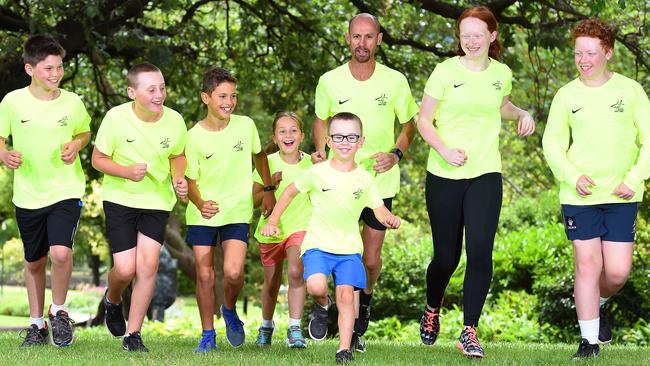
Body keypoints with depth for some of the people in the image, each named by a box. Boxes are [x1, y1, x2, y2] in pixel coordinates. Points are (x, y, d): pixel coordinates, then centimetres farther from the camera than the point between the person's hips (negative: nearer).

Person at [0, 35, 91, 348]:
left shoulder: (72, 102, -5)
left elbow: (85, 132, 13)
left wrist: (75, 146, -8)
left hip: (66, 190, -1)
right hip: (28, 195, 1)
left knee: (61, 253, -20)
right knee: (34, 262, 13)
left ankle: (59, 311, 5)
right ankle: (37, 324, 30)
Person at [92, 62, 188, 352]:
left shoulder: (174, 120, -9)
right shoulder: (116, 117, -16)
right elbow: (98, 158, -6)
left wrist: (178, 178, -10)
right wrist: (127, 172, -24)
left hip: (157, 200, 2)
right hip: (120, 198, -2)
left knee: (148, 264, -10)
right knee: (125, 269, -8)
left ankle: (132, 334, 3)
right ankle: (112, 300, 30)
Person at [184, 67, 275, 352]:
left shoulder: (245, 125, -6)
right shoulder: (195, 136, -12)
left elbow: (259, 155, 14)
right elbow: (190, 179, -5)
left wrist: (268, 190, 13)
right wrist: (200, 204, -24)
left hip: (237, 211, 0)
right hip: (202, 214, 0)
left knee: (233, 272, -15)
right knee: (204, 275, 1)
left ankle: (230, 311, 16)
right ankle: (208, 336, 16)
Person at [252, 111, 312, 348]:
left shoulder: (310, 163, -6)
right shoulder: (267, 163, -7)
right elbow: (253, 201, -3)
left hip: (299, 227, -1)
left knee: (296, 273, -23)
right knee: (272, 282, 13)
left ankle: (294, 328, -20)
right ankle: (266, 325, 37)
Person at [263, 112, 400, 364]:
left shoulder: (364, 179, 2)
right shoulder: (318, 172, -4)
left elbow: (380, 210, 6)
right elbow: (290, 192, 9)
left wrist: (390, 219, -18)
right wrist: (272, 222, 4)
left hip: (349, 248, 2)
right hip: (318, 245, -1)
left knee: (346, 294, -13)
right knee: (316, 286, -26)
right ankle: (322, 306, 9)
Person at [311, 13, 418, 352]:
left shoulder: (395, 81, -6)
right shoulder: (329, 81, -5)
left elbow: (409, 124, 7)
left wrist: (395, 154, -10)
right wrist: (320, 151, -6)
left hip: (380, 180, 0)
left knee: (371, 259, 6)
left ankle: (365, 299, 38)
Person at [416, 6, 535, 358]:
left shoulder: (502, 73, 6)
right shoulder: (445, 71, -5)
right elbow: (423, 121, -2)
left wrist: (522, 114, 7)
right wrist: (443, 150, -18)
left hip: (485, 174, 2)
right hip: (444, 175, -2)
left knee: (480, 252, -13)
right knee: (446, 257, 6)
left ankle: (469, 332, -4)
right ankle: (432, 309, 37)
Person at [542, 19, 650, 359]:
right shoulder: (566, 95, 2)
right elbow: (552, 143, 7)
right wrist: (573, 177, -9)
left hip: (621, 197, 0)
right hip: (579, 197, 0)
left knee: (618, 270, -2)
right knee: (587, 265, -3)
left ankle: (597, 305, 31)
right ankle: (589, 340, 8)